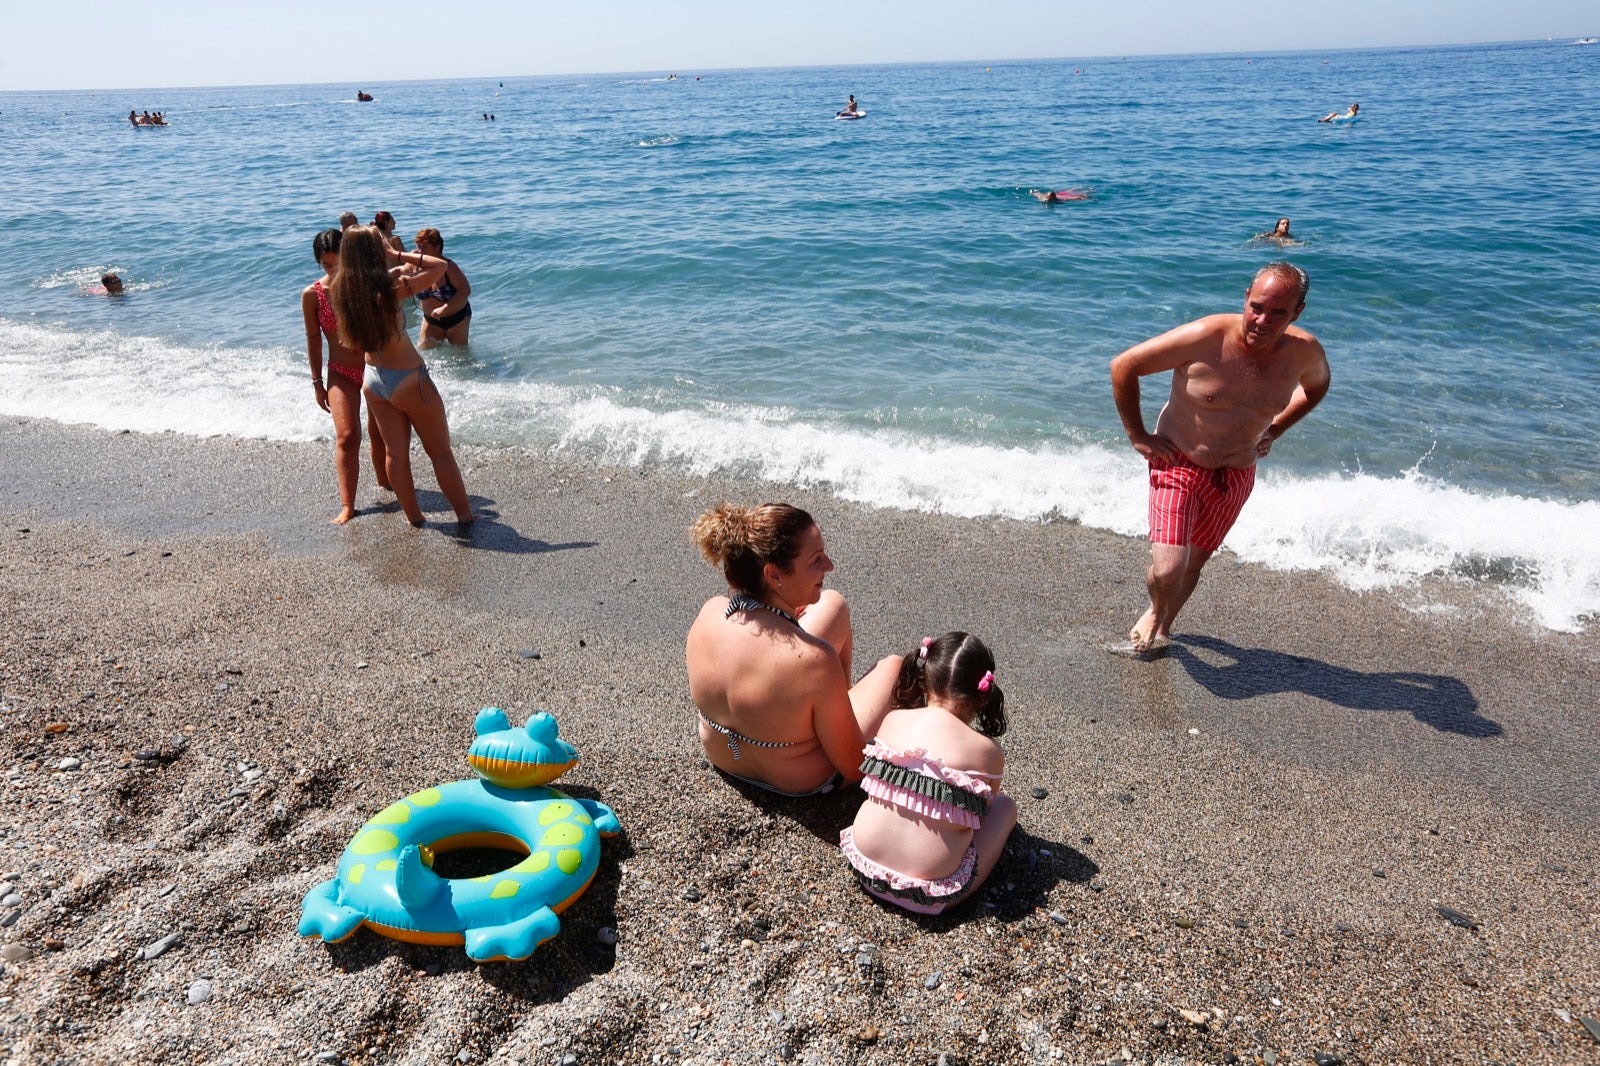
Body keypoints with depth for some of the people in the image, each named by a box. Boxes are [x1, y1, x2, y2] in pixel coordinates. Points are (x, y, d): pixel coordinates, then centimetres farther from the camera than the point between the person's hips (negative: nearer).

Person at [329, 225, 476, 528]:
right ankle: (465, 514, 16)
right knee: (440, 452, 7)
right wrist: (397, 254, -11)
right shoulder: (390, 287, -24)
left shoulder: (340, 289, -4)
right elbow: (440, 266, -17)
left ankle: (413, 515, 26)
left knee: (395, 452, 15)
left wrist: (401, 265, 15)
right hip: (407, 378, -6)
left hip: (373, 379, 7)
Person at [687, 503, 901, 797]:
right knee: (894, 665, 13)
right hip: (803, 783, -5)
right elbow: (854, 768, -25)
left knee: (833, 605, 13)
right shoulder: (816, 661, -41)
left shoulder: (709, 612, -23)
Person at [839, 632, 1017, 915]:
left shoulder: (892, 719, 1)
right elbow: (981, 811, 6)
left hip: (864, 864, 4)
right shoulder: (987, 750, -8)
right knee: (1006, 804, 17)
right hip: (931, 892, -4)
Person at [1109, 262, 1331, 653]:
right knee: (1167, 569, -16)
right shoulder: (1207, 338, -24)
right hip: (1177, 462, -4)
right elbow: (1123, 366, -17)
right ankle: (1157, 611, 20)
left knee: (1194, 561, 17)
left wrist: (1273, 431, 9)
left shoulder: (1305, 352, -9)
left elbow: (1317, 385, 18)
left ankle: (1161, 625, 46)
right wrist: (1137, 436, -13)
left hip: (1237, 474, 4)